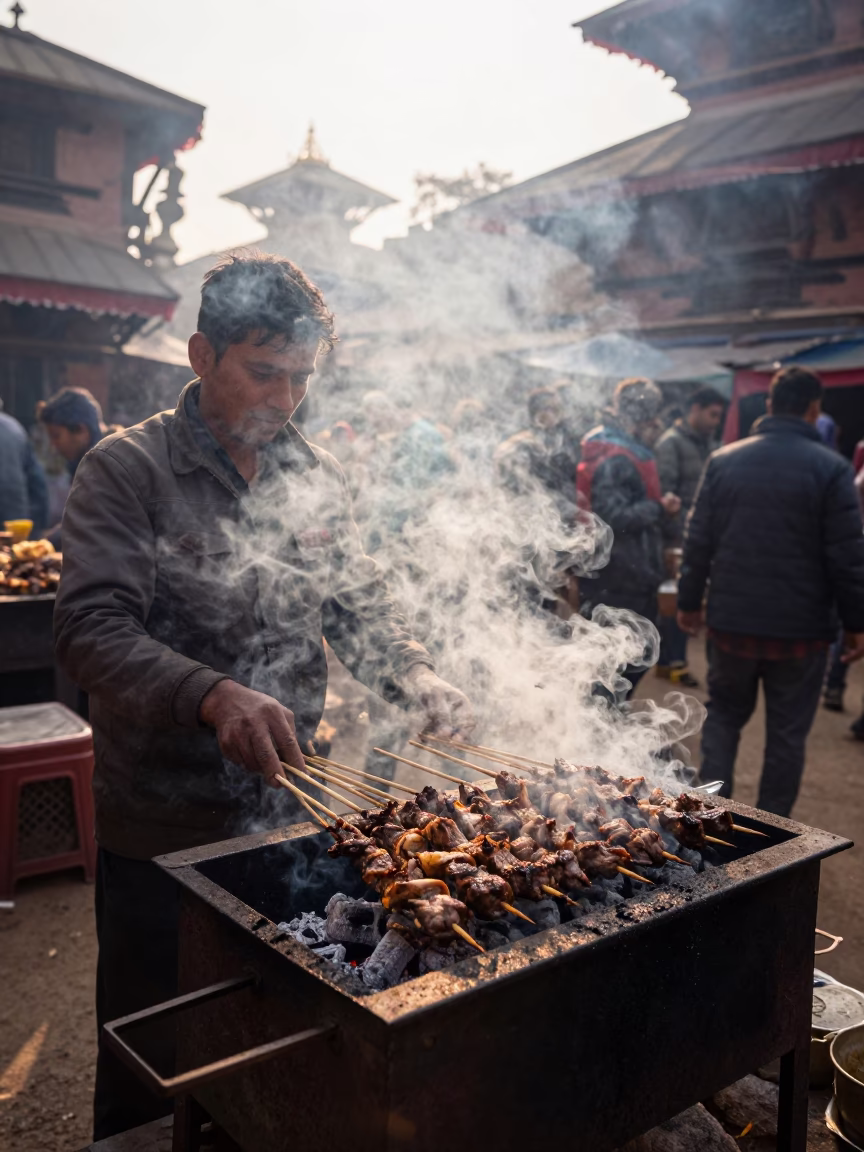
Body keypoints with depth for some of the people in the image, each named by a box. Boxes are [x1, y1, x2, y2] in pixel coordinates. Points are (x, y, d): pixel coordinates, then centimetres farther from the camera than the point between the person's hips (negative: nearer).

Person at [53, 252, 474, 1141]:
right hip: (161, 826, -4)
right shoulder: (127, 470, -12)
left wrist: (419, 681, -12)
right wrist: (212, 695, -38)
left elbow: (359, 609, 7)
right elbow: (91, 629, -22)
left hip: (288, 810, 5)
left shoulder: (315, 476, 4)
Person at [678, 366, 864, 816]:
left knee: (724, 714, 20)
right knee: (787, 732, 10)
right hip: (800, 628, -2)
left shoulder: (722, 461, 1)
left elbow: (698, 540, 3)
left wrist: (689, 601, 12)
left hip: (731, 621, 3)